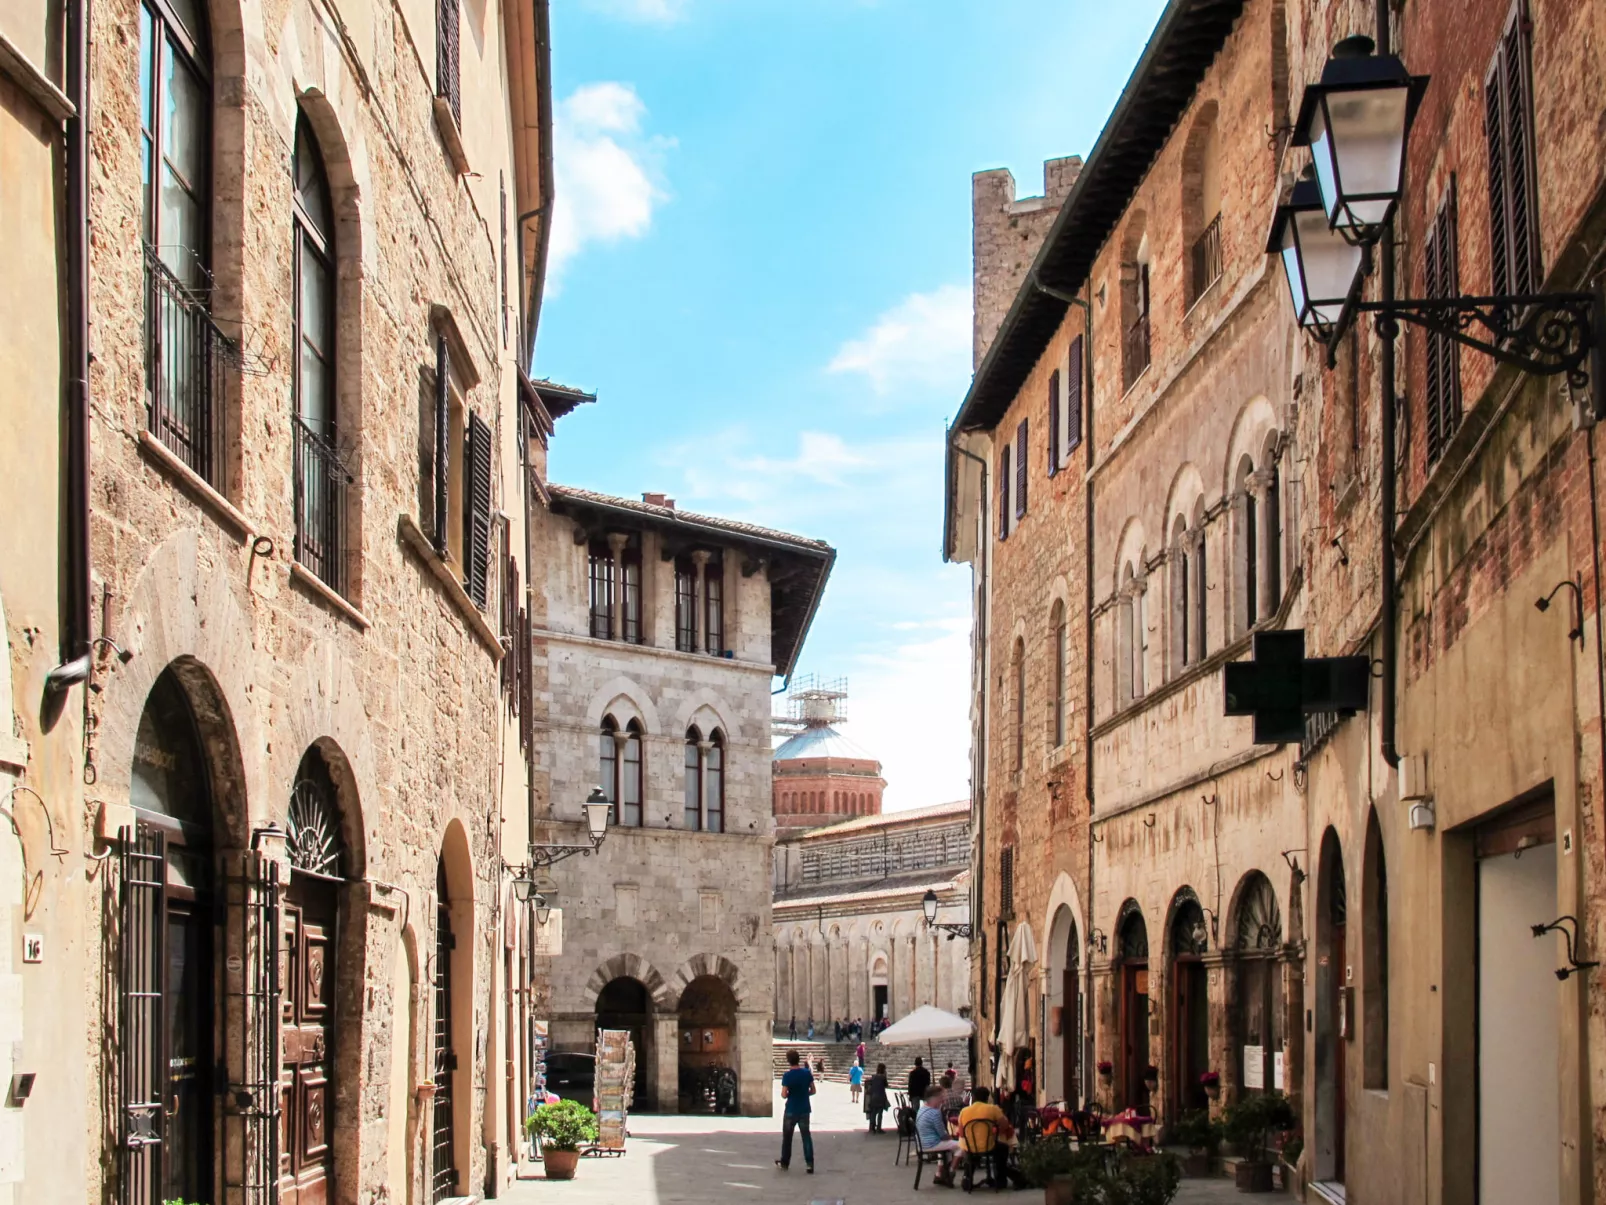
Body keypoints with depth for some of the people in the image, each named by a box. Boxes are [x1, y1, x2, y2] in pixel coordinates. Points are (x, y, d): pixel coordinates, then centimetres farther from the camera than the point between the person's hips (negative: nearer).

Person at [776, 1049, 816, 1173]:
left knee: (787, 1136, 13)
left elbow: (784, 1095, -16)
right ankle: (810, 1163, -1)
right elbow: (813, 1091, 3)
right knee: (806, 1136, 6)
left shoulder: (787, 1076, -16)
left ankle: (785, 1162, 22)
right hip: (804, 1110, 3)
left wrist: (786, 1094, 5)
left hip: (791, 1110, -3)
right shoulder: (807, 1073, -4)